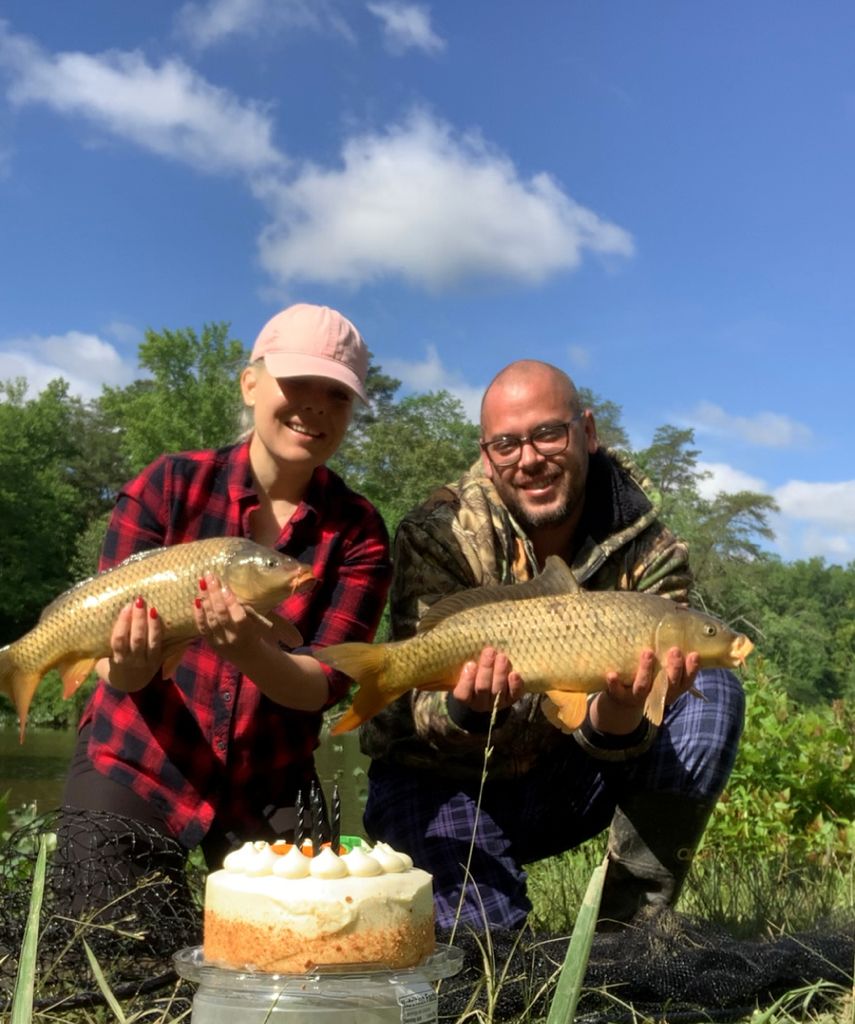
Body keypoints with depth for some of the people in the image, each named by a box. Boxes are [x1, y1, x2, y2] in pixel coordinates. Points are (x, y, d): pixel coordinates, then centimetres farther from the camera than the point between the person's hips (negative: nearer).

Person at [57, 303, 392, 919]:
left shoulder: (358, 533, -7)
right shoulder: (171, 485, -10)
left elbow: (325, 686, -13)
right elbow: (103, 635, -9)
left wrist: (251, 654, -35)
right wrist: (128, 669, -33)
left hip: (268, 793, 1)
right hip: (133, 770, -1)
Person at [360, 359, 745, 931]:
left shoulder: (651, 554, -14)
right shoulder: (438, 535, -18)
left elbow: (612, 742, -19)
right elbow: (423, 708, -22)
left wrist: (620, 714, -45)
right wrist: (468, 711, -47)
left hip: (565, 774, 3)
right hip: (442, 777, -2)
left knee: (712, 694, -18)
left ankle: (628, 932, -13)